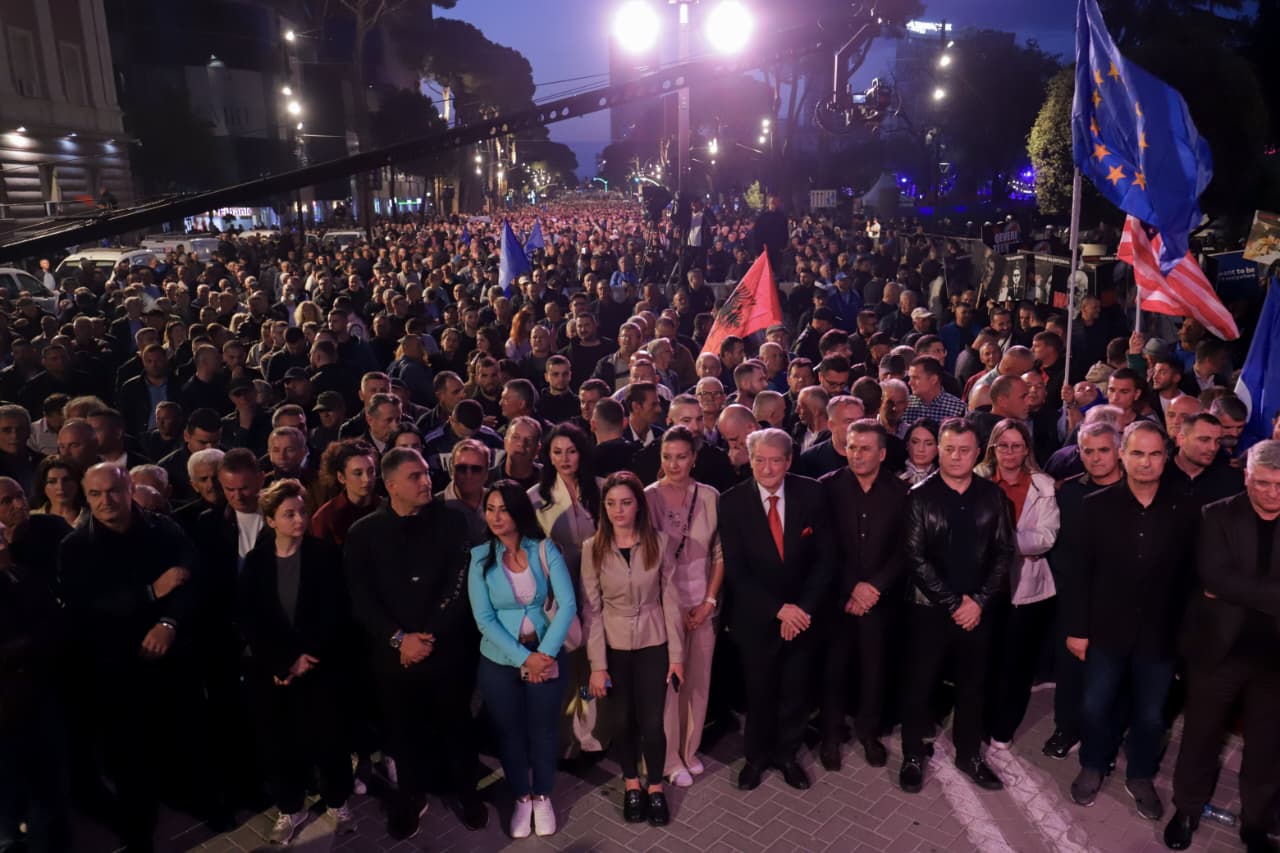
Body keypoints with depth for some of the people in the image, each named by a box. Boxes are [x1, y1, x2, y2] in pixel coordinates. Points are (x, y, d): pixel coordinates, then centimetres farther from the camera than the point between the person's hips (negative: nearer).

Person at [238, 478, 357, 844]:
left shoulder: (325, 554, -5)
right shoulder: (255, 560, 1)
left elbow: (336, 612, -7)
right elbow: (246, 617, -4)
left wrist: (308, 656, -13)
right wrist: (284, 661, -12)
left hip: (320, 664, -2)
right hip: (271, 670, 2)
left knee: (328, 737, 3)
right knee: (278, 742, 9)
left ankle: (338, 803, 26)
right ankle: (291, 808, 30)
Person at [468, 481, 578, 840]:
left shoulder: (545, 550, -10)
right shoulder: (480, 557, -10)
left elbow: (568, 604, -14)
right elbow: (484, 619, -13)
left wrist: (544, 653, -21)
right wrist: (524, 658, -18)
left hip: (546, 655, 0)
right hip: (499, 660, 0)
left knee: (543, 729, 15)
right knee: (509, 732, 16)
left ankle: (543, 796, 38)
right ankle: (521, 798, 39)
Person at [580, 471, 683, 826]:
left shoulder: (658, 543, -10)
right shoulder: (592, 548, -10)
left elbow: (671, 601, -4)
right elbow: (591, 610, -7)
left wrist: (677, 654, -3)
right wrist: (597, 664, -9)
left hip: (653, 644, 0)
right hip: (614, 647, 0)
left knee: (652, 721, 3)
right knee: (624, 720, 13)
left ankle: (655, 786, 29)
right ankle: (631, 782, 38)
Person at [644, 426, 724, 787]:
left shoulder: (710, 497, -3)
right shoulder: (648, 497, -9)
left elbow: (720, 553, 3)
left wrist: (710, 600, -5)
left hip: (703, 604, 3)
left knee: (699, 679, 12)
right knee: (668, 681, 5)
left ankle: (690, 749, 32)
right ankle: (670, 759, 23)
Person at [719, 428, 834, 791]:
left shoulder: (811, 493, -9)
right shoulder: (732, 501, -13)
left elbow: (825, 556, -6)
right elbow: (735, 570, -14)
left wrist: (803, 607, -15)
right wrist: (778, 608, -19)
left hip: (803, 612, 2)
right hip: (756, 615, -1)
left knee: (796, 690, 16)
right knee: (759, 691, 16)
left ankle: (787, 753, 39)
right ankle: (757, 755, 39)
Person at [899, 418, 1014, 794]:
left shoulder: (992, 495, 0)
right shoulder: (920, 496, -8)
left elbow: (1004, 552, 0)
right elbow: (916, 558, -11)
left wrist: (979, 600, -9)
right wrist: (953, 603, -13)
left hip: (977, 608, 3)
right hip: (930, 608, -2)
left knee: (972, 685, 16)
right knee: (919, 685, 8)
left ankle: (969, 754, 35)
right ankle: (913, 756, 26)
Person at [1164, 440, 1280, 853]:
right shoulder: (1218, 516, -7)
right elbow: (1213, 577, -18)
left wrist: (1237, 591, -18)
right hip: (1220, 647, -1)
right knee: (1202, 735, 14)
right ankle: (1187, 811, 33)